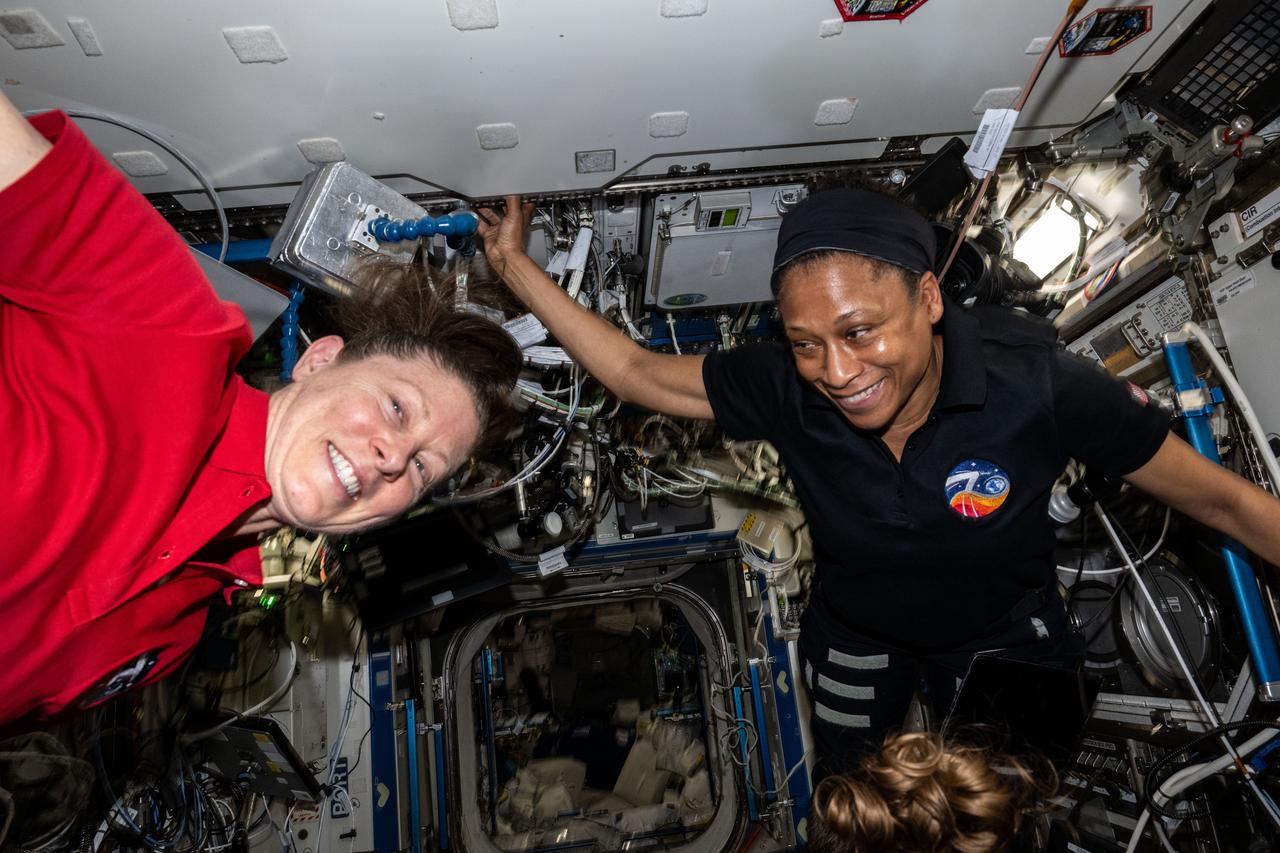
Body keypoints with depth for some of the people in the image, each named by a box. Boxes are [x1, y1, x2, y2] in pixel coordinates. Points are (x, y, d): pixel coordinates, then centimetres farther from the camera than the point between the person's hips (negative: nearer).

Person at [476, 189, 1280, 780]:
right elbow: (636, 371, -19)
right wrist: (515, 262, -19)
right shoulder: (785, 390, -29)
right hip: (856, 630, 2)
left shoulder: (1036, 384, -35)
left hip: (1002, 634, -1)